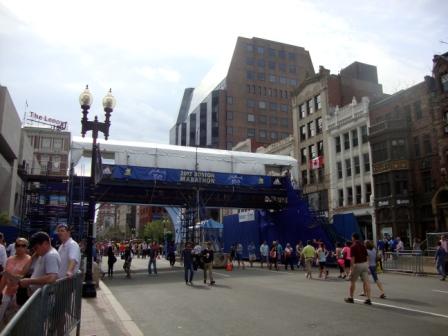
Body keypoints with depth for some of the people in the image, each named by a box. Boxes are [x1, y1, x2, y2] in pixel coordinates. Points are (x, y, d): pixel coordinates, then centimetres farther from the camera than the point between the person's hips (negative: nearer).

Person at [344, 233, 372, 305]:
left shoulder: (353, 246, -9)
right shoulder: (363, 245, 11)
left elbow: (352, 258, -14)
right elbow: (366, 256, 13)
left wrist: (352, 268, -13)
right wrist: (367, 265, 19)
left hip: (357, 264, -6)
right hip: (365, 264, 6)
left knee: (352, 281, 8)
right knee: (366, 281, 2)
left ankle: (350, 298, 18)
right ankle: (368, 299, -2)